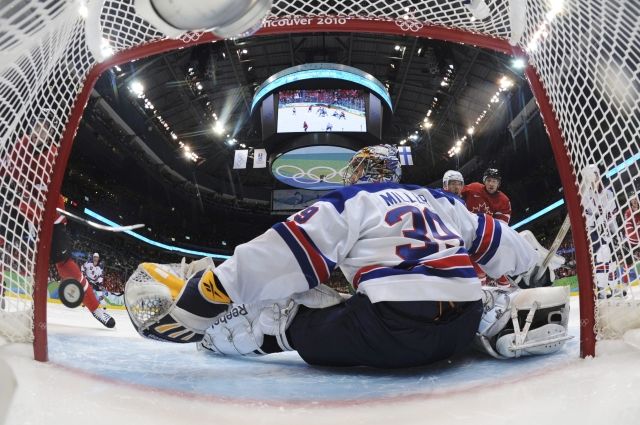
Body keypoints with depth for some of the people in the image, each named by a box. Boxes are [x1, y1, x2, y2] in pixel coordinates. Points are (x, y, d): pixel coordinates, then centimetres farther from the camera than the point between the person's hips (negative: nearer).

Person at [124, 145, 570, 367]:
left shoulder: (350, 202, 7)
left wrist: (196, 300, -3)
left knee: (281, 312, 5)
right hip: (462, 327, 7)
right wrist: (534, 266, 50)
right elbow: (503, 244, 27)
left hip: (391, 328, -7)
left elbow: (275, 259, -5)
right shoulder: (442, 201, 23)